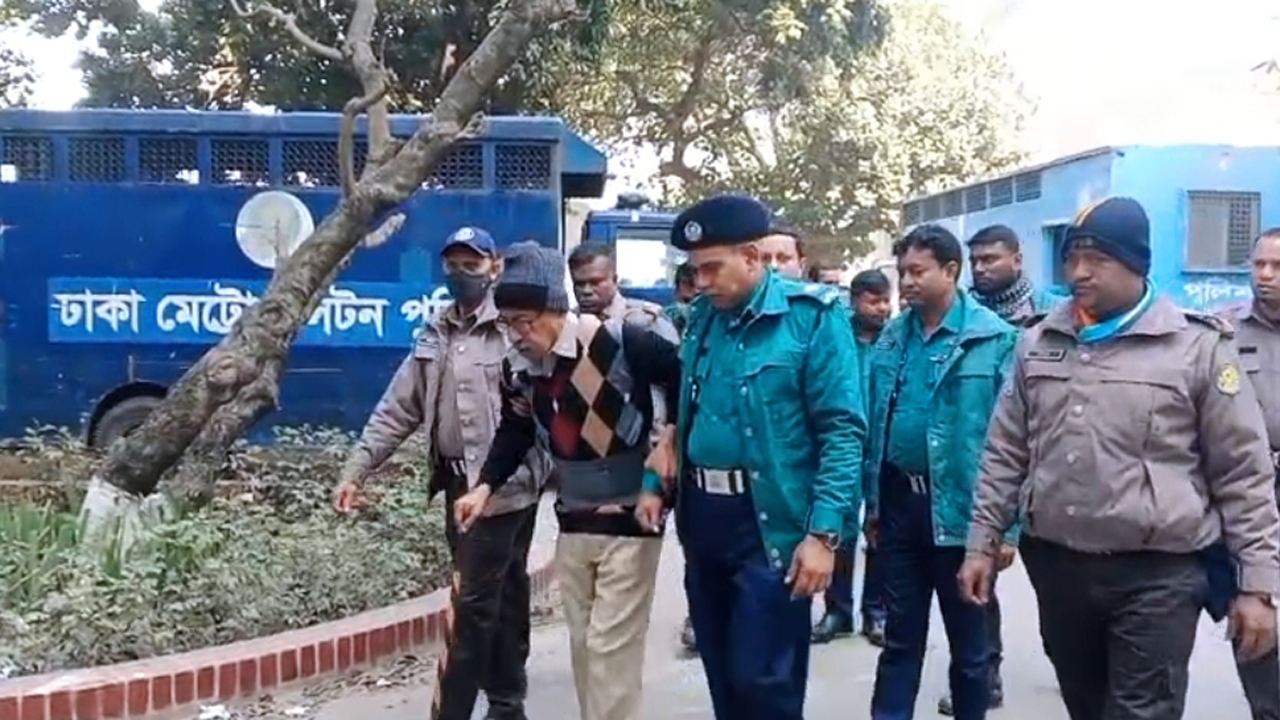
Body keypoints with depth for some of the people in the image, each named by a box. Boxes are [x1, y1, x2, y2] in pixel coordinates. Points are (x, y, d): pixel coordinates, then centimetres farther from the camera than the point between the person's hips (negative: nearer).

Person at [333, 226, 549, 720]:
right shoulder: (435, 337, 12)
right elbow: (397, 410, 12)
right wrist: (356, 470, 7)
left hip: (505, 486, -7)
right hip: (459, 485, 7)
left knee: (474, 603, -4)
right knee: (501, 598, 16)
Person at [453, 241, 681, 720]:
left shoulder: (620, 341, -22)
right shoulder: (518, 369, -2)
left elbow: (682, 373, -11)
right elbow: (514, 432, 13)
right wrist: (486, 485, 0)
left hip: (631, 518, -6)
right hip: (573, 522, 6)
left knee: (611, 645, -4)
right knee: (582, 644, 15)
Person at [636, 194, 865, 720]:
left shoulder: (812, 316, -10)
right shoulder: (703, 315, 9)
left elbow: (843, 430, -13)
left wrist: (824, 532, -18)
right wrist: (656, 482, 8)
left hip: (771, 524, -6)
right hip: (702, 515, 6)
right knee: (722, 676, 16)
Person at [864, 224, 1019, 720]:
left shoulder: (995, 339, -12)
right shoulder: (892, 336, 5)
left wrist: (1006, 525, -15)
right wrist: (873, 499, 10)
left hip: (960, 508, -4)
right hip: (898, 500, 4)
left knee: (968, 643, 14)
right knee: (900, 637, 15)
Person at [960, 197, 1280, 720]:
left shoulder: (1198, 347, -5)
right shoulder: (1039, 343, 7)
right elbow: (1005, 454, 11)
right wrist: (983, 543, 8)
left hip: (1157, 576, -4)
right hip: (1056, 565, 5)